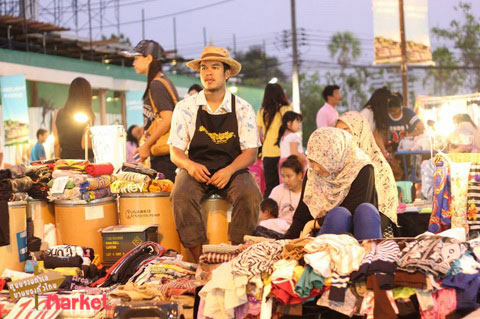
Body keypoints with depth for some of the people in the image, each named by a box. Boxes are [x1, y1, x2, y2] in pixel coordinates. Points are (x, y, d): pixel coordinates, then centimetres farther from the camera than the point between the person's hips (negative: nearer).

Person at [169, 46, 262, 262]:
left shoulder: (243, 109, 2)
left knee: (250, 196, -31)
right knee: (181, 196, -32)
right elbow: (175, 151, 3)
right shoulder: (185, 108, 3)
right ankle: (199, 261, -25)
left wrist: (229, 170, -20)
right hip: (196, 170, 0)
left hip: (232, 170, 0)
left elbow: (250, 152, 0)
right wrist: (190, 165, -21)